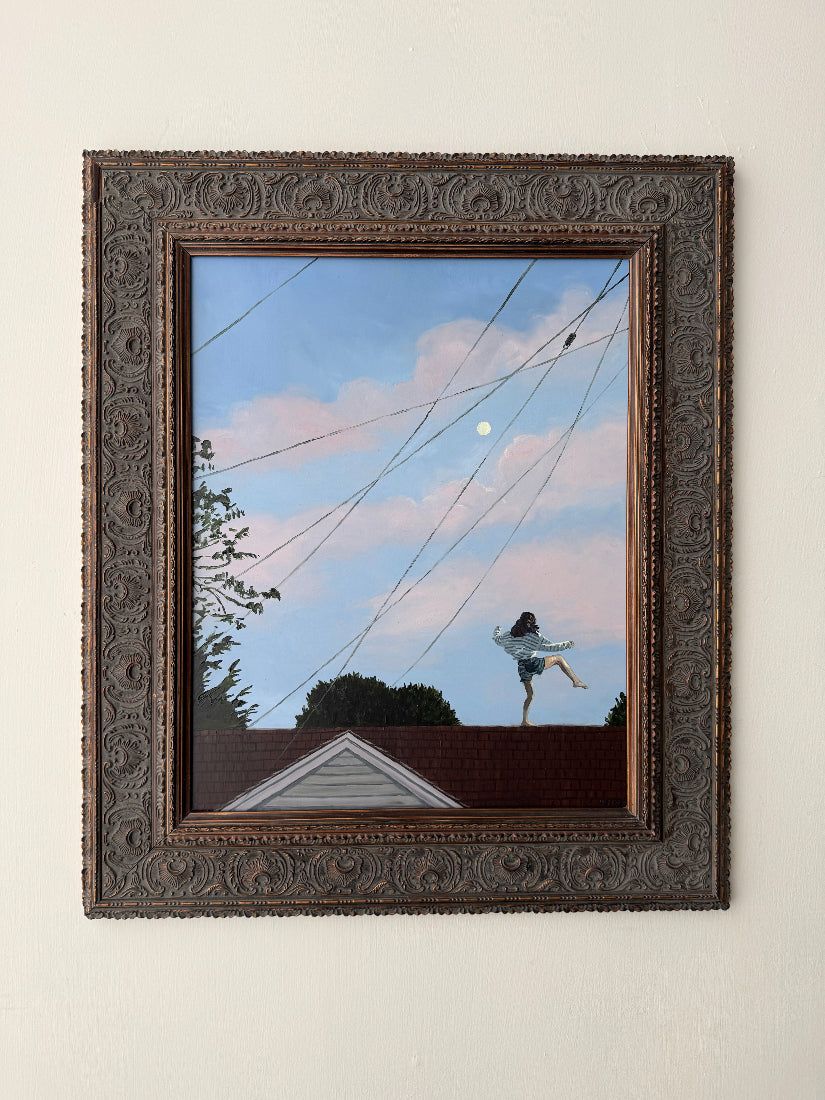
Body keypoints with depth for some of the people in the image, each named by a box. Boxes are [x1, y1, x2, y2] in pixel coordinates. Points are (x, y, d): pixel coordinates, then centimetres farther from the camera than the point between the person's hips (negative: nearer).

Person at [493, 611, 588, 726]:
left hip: (522, 667, 5)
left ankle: (524, 720, 14)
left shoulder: (509, 634, 10)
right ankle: (576, 681, 4)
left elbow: (497, 640, 26)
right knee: (558, 658, 13)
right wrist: (567, 644, 11)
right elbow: (550, 647, 0)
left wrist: (497, 631, 48)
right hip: (533, 663, -5)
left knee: (530, 695, 18)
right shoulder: (535, 635, -1)